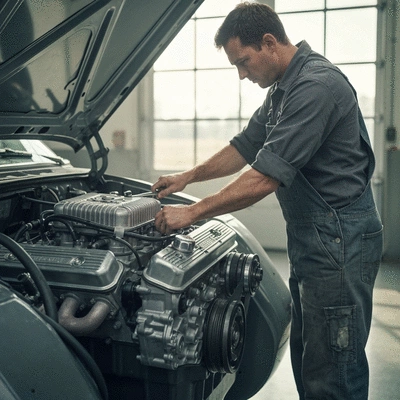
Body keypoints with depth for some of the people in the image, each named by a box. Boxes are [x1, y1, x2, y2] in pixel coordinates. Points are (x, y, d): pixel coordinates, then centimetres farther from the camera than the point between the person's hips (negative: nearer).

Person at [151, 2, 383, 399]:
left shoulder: (316, 85, -20)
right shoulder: (282, 90, 14)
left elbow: (265, 178, -24)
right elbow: (245, 147, 23)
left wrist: (192, 212, -16)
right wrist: (188, 177, 18)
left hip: (338, 239, -10)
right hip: (310, 237, 10)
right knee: (306, 358, 20)